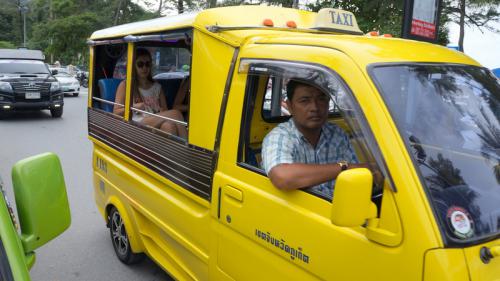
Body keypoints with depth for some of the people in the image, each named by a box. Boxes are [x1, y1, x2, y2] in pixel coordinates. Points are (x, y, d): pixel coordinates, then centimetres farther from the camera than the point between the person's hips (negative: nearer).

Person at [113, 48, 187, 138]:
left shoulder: (157, 87, 23)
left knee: (168, 125, -38)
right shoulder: (125, 85, 14)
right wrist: (133, 107, -8)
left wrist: (163, 112, -5)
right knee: (175, 113, -32)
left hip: (156, 126, 4)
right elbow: (116, 113, 8)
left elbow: (166, 113, 19)